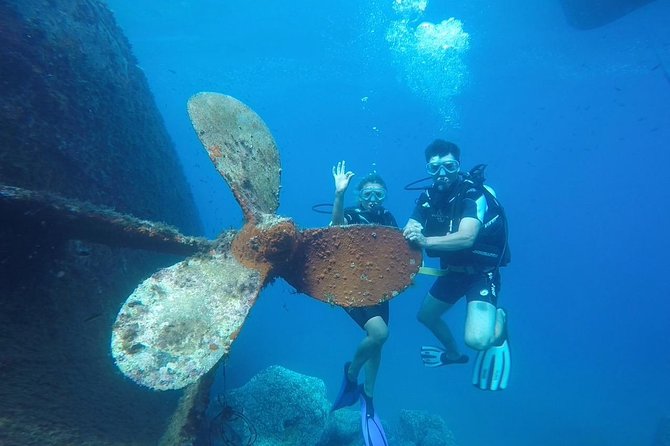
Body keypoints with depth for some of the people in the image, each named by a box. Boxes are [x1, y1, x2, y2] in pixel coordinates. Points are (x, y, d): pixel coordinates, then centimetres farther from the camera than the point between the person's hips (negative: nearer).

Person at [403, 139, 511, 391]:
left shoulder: (474, 195, -23)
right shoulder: (428, 197, -4)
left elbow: (466, 238, -39)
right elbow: (407, 235, -10)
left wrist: (426, 241, -51)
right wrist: (411, 231, -33)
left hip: (482, 273, -6)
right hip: (452, 272, 7)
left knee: (476, 339, -22)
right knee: (426, 316, 20)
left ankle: (500, 320, 14)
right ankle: (453, 354, 49)